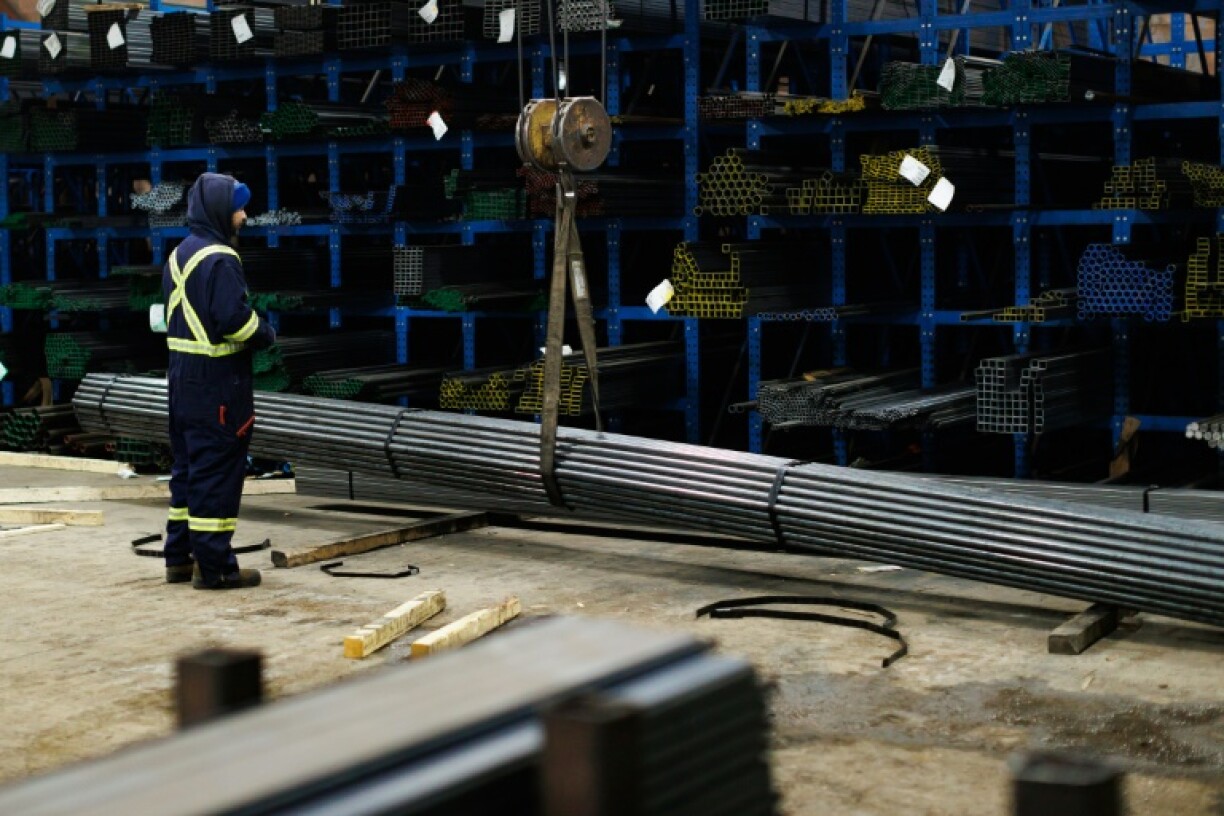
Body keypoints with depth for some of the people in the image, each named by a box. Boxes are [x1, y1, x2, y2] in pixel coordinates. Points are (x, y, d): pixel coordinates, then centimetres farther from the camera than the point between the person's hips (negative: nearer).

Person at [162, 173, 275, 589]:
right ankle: (213, 566, -1)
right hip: (217, 378, -9)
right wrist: (266, 335, -4)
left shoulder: (178, 256, 14)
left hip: (182, 372, 10)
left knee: (188, 465, 15)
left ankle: (181, 557, 21)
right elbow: (234, 319, -24)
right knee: (217, 469, -4)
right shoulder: (220, 260, -16)